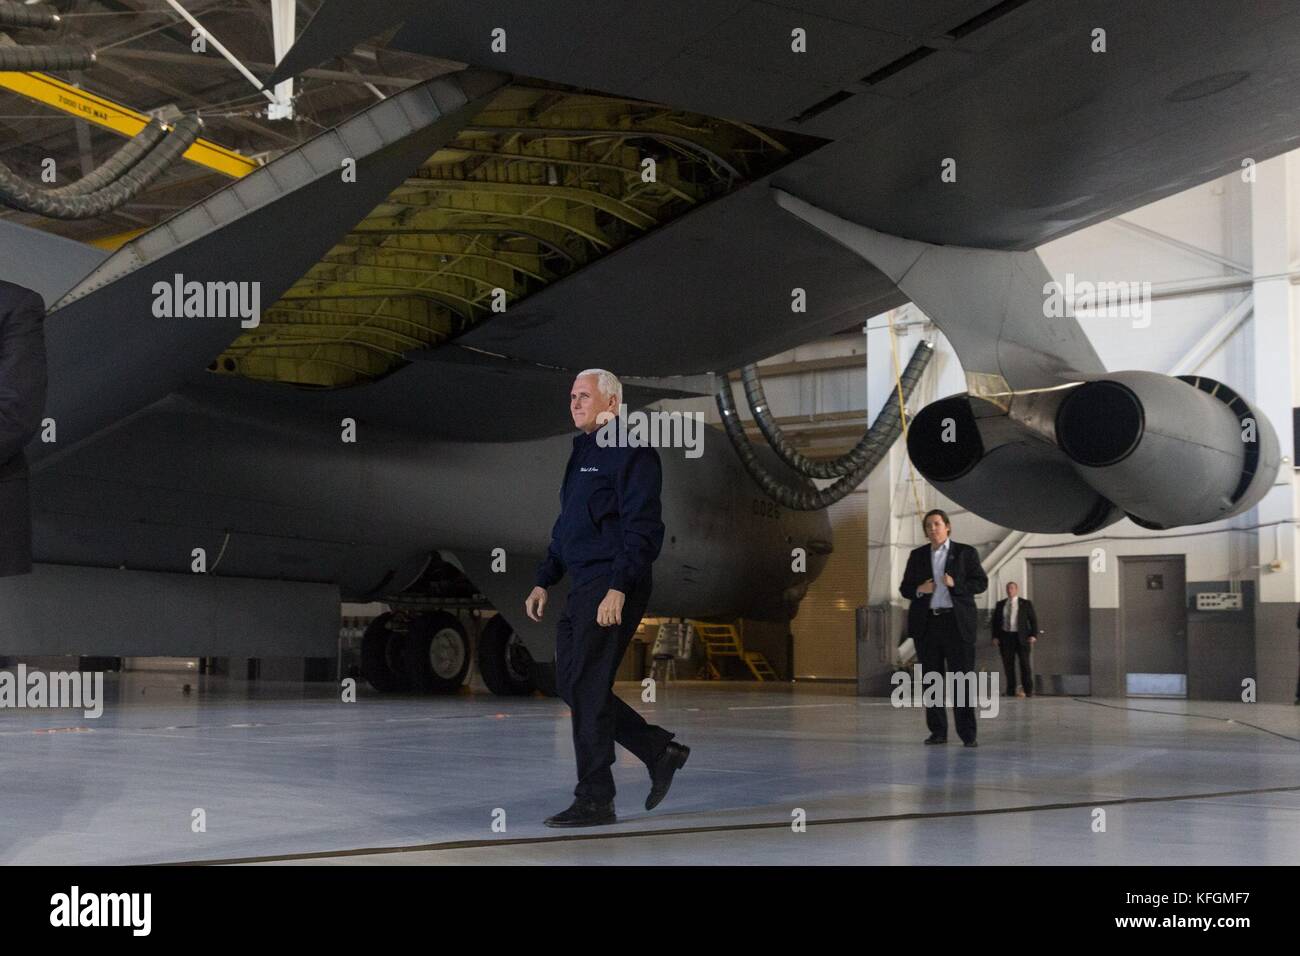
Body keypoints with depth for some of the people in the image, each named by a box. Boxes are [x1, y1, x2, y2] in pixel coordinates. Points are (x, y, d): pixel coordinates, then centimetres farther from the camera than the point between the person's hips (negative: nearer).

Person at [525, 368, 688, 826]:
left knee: (587, 686, -8)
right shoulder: (583, 452, 20)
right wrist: (544, 581, 20)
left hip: (613, 588, -10)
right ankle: (661, 751, 21)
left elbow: (642, 529, -18)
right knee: (571, 683, 10)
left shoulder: (632, 453, -10)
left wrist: (618, 588, -25)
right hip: (582, 585, 10)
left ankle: (595, 800, 1)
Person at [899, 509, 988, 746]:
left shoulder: (966, 553, 6)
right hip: (927, 623, 3)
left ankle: (967, 733, -7)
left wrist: (956, 585, -15)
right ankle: (938, 731, 10)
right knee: (931, 679, 4)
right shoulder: (917, 555, 14)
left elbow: (981, 582, 1)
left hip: (957, 623, -3)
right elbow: (904, 588, 14)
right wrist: (918, 590, -8)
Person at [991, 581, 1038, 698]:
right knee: (1008, 665, 1)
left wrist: (1033, 635, -10)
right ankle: (1011, 690, 5)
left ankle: (1028, 690, 0)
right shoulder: (1000, 604, 11)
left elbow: (1033, 620, 1)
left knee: (1025, 664, -4)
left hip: (1021, 637, -2)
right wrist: (995, 637, 1)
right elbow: (995, 621, 12)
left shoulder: (1026, 603, 3)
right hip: (1005, 636, 3)